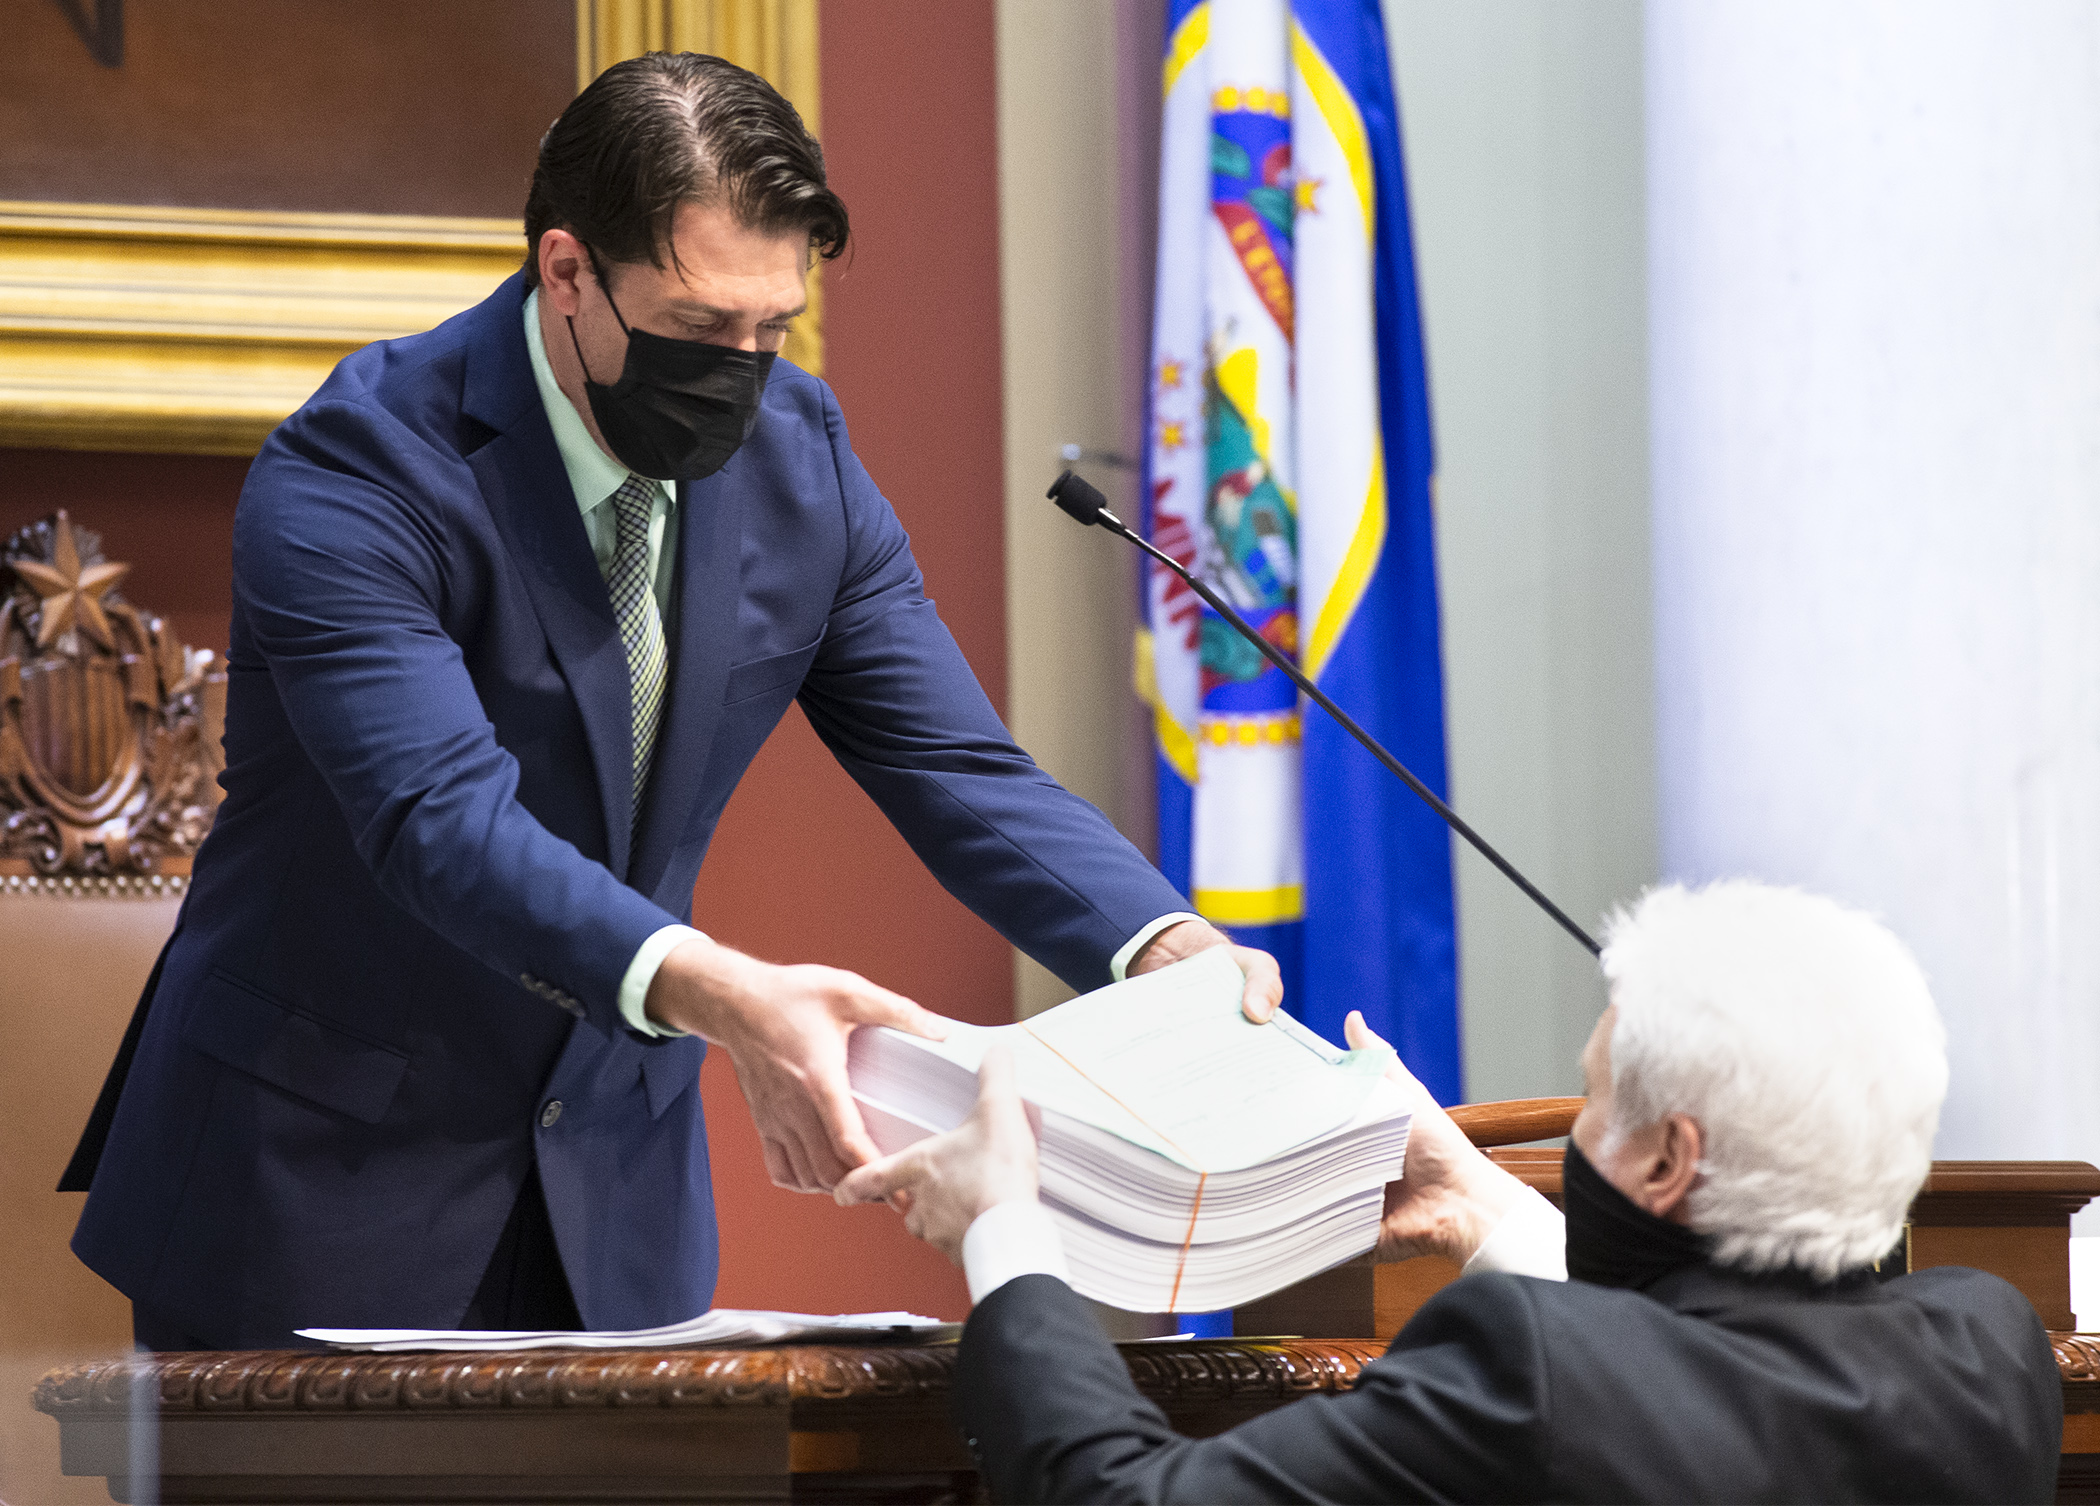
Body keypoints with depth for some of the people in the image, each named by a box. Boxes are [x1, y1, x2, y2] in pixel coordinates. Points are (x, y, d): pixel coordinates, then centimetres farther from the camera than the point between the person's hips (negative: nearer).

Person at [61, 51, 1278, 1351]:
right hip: (322, 1184, -5)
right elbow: (444, 820, -34)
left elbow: (959, 768, -2)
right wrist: (721, 1000, -50)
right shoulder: (358, 476, -21)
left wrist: (1169, 951, -23)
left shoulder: (799, 458, -1)